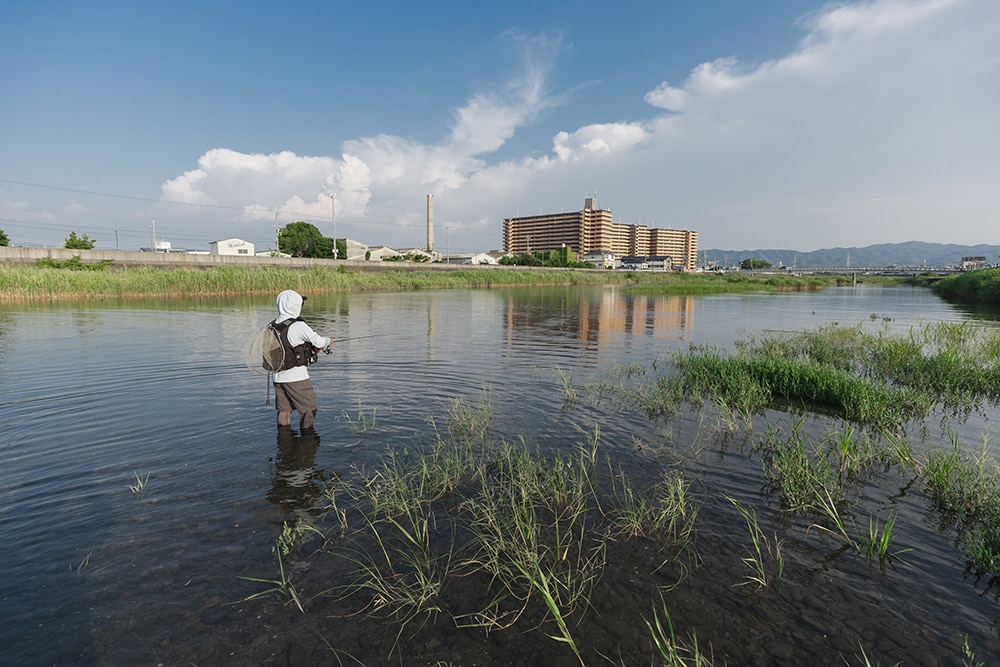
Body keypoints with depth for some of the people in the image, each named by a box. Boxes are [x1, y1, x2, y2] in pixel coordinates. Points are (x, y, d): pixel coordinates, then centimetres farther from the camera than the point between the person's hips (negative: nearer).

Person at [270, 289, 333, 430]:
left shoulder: (272, 327, 5)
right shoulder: (298, 326, -18)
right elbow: (318, 341, -11)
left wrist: (312, 348, 16)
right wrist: (328, 341, 12)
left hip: (278, 376, 7)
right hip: (296, 377, -7)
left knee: (283, 410, 16)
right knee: (310, 409, 7)